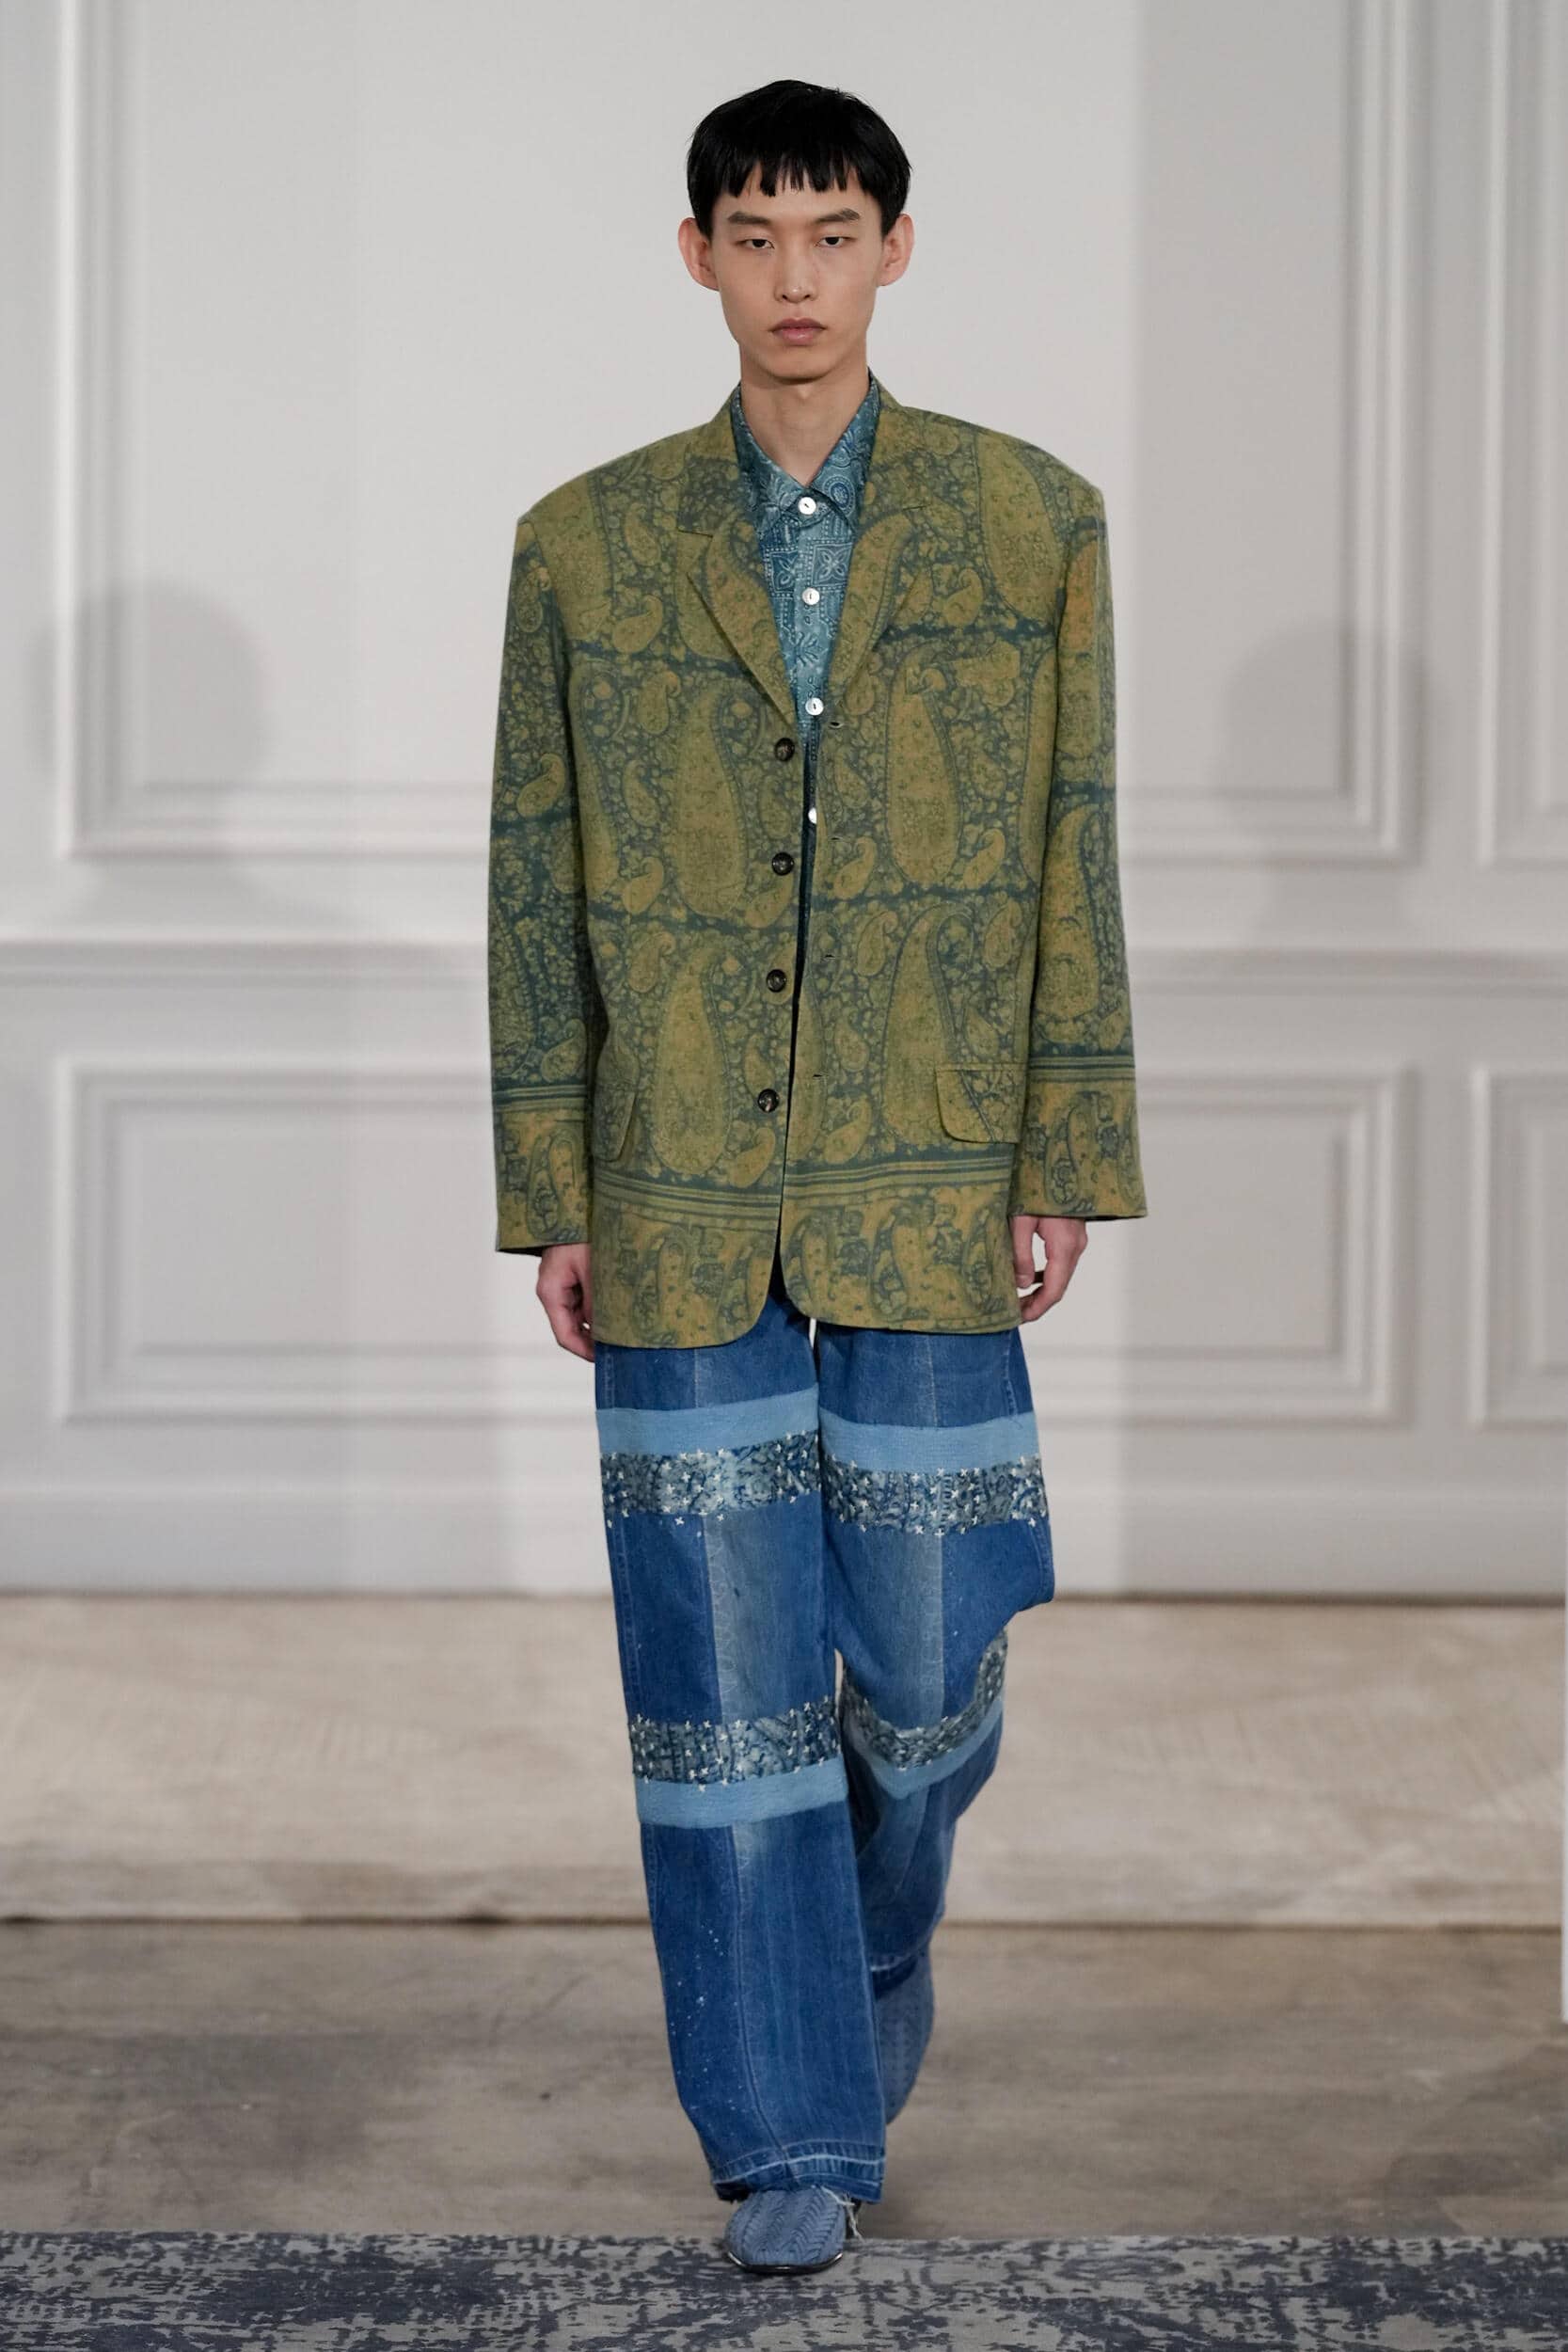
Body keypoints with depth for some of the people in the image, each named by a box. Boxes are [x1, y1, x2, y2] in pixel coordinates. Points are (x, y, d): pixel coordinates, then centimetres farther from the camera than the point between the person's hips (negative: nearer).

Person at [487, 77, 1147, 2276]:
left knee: (925, 1648, 1)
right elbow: (539, 878, 6)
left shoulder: (1033, 522, 2)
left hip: (924, 1188, 0)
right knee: (724, 1667, 1)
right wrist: (546, 1198, 2)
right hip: (679, 1194, 1)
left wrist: (1069, 1165, -2)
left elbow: (1072, 853, 3)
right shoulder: (586, 543, 4)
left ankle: (882, 1921, 35)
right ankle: (791, 2130, 12)